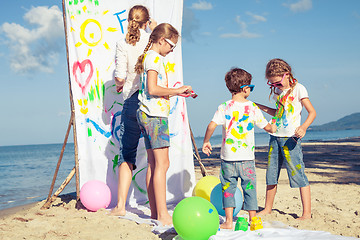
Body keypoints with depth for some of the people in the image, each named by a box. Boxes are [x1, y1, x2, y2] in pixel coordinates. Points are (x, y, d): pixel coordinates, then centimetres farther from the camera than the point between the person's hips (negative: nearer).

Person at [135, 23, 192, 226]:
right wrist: (177, 90, -13)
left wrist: (176, 92, 19)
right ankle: (162, 214, -11)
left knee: (153, 165, 8)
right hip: (156, 115, -10)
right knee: (162, 164, -11)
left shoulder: (148, 57, 21)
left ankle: (155, 212, 11)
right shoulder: (155, 58, -9)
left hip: (148, 115, 10)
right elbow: (153, 89, -19)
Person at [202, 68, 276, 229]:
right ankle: (253, 220, 17)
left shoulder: (224, 107, -4)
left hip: (228, 157, 0)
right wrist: (272, 128, 29)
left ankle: (228, 221, 10)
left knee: (228, 187, 9)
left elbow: (212, 125, -15)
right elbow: (266, 126, 7)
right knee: (249, 188, 11)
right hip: (247, 158, 0)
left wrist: (206, 141, 0)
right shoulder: (252, 108, -1)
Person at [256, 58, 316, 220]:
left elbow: (312, 112, -9)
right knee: (271, 174, 11)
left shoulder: (298, 88, -6)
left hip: (291, 138, -7)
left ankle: (307, 212, -4)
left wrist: (304, 126, -26)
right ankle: (268, 208, 24)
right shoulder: (277, 91, 14)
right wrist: (263, 108, 16)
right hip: (275, 137, 7)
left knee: (297, 173, -9)